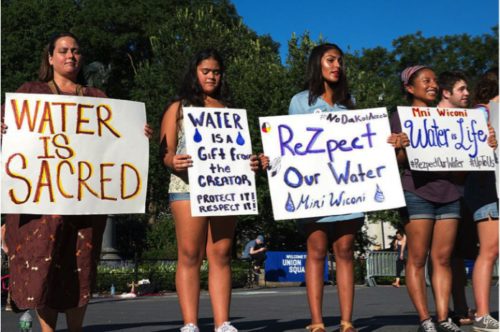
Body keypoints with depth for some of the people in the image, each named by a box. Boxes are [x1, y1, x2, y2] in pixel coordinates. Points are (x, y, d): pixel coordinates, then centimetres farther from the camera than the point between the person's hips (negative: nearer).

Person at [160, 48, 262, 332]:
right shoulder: (179, 107, 12)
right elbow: (165, 151, 3)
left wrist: (251, 162, -5)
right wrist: (173, 161, -20)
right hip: (188, 186, -3)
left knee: (221, 255, 1)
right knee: (190, 256, -5)